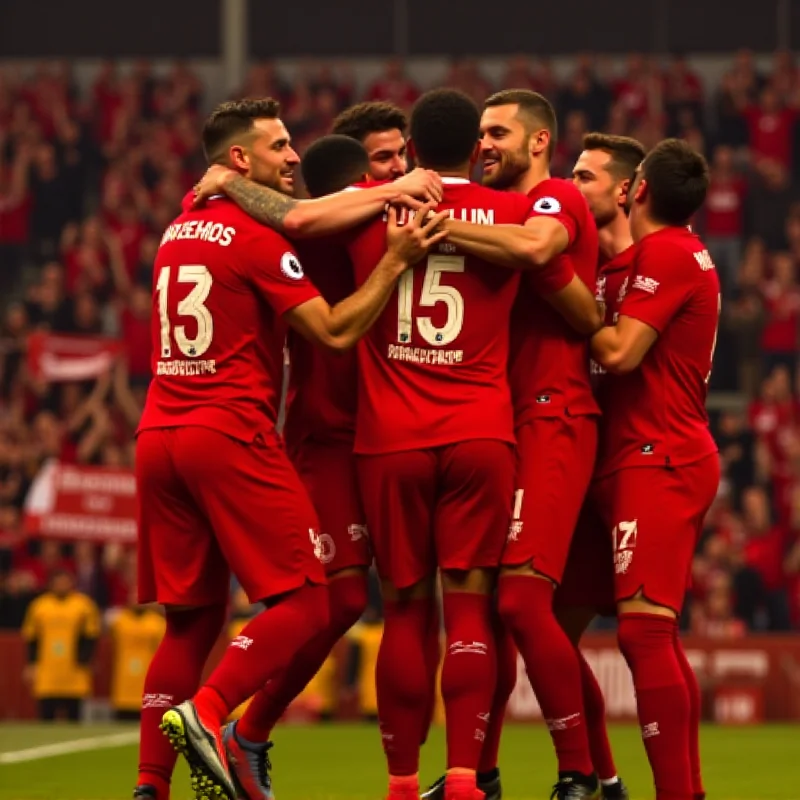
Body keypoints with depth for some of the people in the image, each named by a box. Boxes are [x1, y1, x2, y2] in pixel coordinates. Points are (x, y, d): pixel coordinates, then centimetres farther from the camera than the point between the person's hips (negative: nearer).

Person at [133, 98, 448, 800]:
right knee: (304, 603, -4)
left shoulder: (180, 229, 18)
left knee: (191, 617, 10)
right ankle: (205, 713, -20)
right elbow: (336, 331, -11)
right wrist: (397, 260, -9)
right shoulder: (256, 237, -7)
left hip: (158, 438, 8)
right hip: (230, 433, -8)